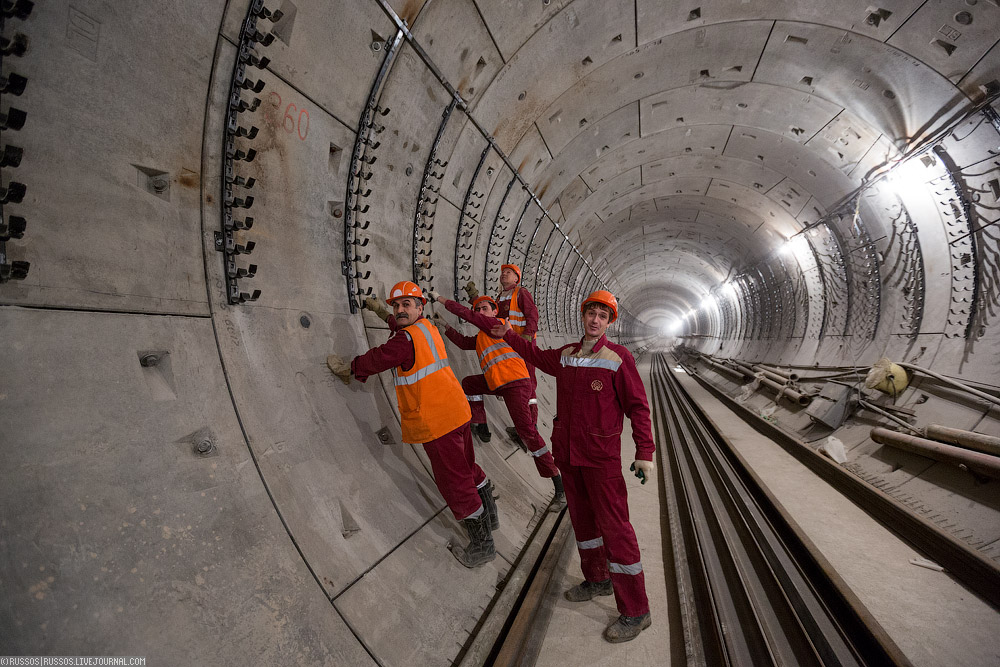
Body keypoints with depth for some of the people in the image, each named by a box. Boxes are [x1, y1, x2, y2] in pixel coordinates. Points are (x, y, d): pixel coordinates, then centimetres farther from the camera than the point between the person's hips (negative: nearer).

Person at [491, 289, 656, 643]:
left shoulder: (618, 358, -12)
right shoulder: (566, 355, 5)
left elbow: (638, 406, -11)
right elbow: (538, 355, 26)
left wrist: (644, 453, -14)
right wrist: (509, 335, 28)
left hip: (601, 456, -6)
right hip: (567, 451, 6)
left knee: (614, 527, -3)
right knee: (582, 517, 19)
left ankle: (635, 612, 12)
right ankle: (597, 579, 40)